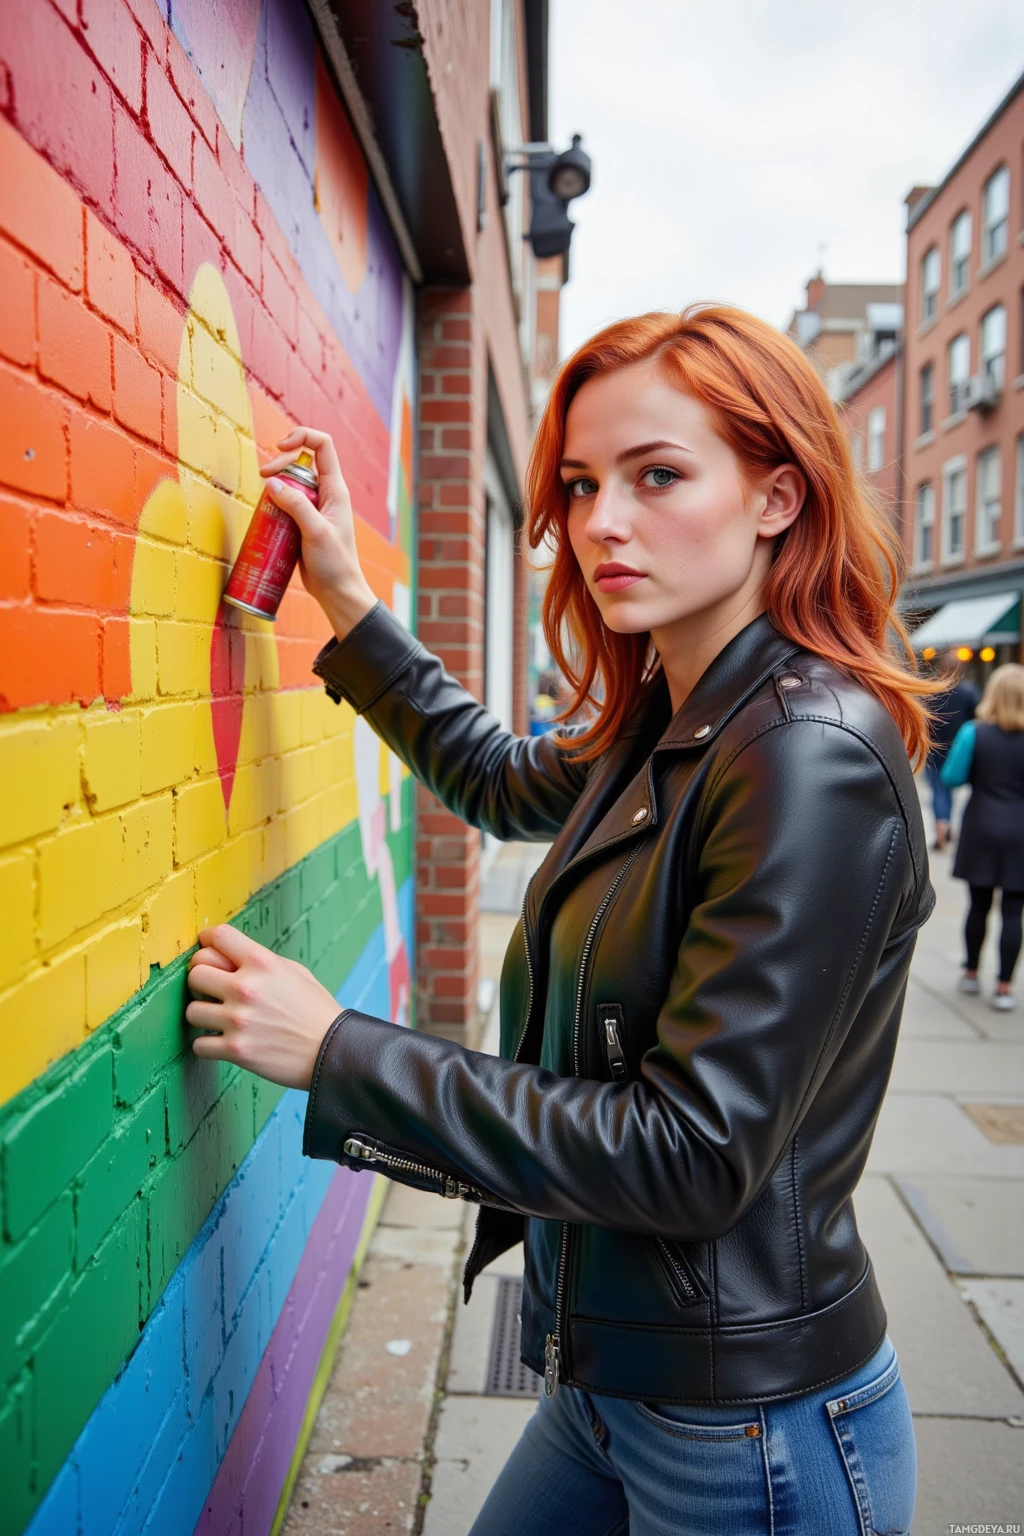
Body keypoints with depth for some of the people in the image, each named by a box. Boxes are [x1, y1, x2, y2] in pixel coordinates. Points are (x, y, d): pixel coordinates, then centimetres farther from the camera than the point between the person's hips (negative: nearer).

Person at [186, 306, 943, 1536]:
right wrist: (345, 597, 12)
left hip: (748, 1426, -7)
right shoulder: (661, 724, 0)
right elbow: (503, 783, 19)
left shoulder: (815, 757, -25)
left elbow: (694, 1153, -25)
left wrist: (339, 1055, -21)